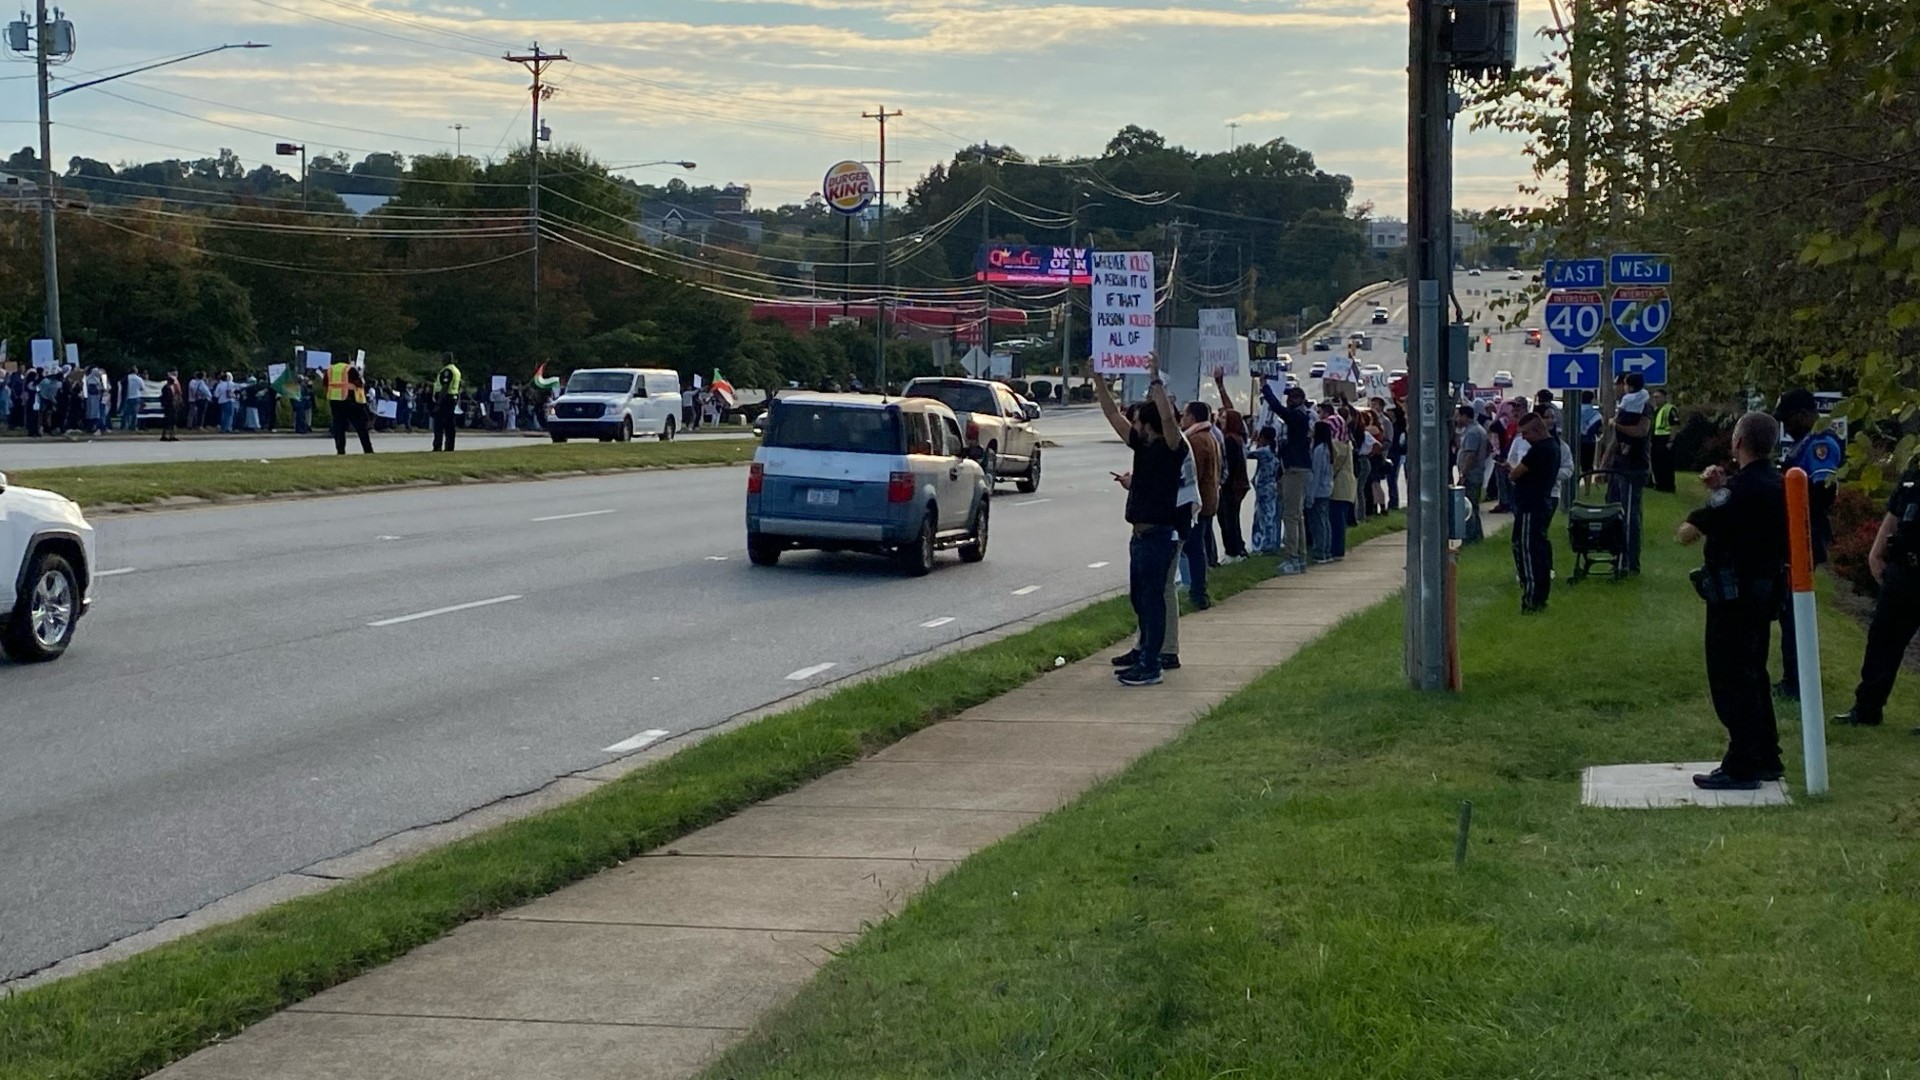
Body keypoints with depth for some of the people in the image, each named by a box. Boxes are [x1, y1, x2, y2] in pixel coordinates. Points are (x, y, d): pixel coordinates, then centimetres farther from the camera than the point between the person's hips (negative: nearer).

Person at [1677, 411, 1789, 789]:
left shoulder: (1740, 488, -21)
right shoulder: (1777, 485, 6)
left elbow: (1686, 534, -21)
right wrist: (1722, 488, 3)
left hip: (1734, 597, -9)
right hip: (1765, 590, 9)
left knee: (1731, 680, -3)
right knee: (1753, 676, 19)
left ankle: (1741, 767, -1)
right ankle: (1766, 759, 26)